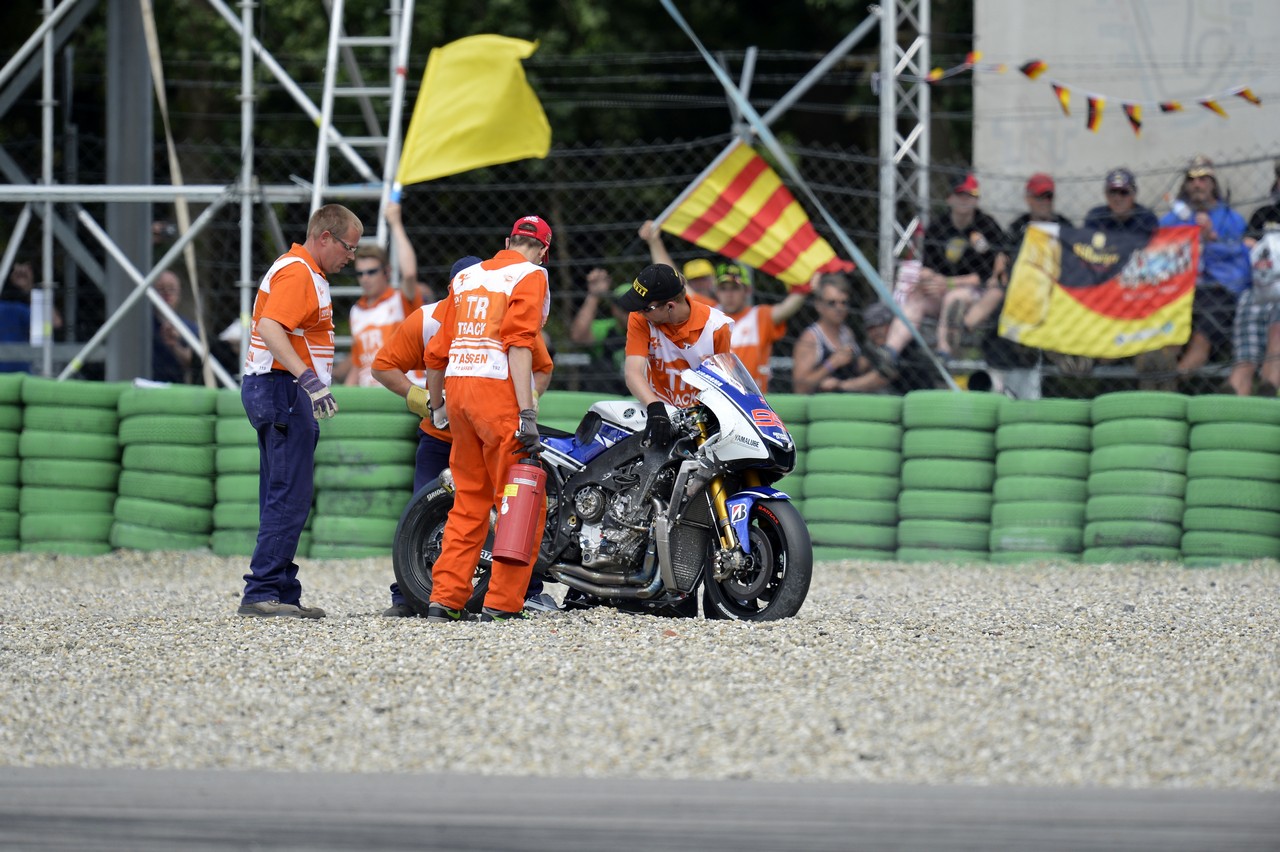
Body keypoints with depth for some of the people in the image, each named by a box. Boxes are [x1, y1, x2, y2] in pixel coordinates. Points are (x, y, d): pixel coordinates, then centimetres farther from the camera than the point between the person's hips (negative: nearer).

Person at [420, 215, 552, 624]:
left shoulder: (465, 277, 20)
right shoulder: (530, 276, 0)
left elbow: (437, 350, 19)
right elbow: (519, 343, -13)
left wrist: (437, 406, 32)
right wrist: (527, 412, -19)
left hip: (458, 389, 7)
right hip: (497, 390, -7)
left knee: (469, 500, 13)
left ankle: (445, 597, 7)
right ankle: (503, 602, -8)